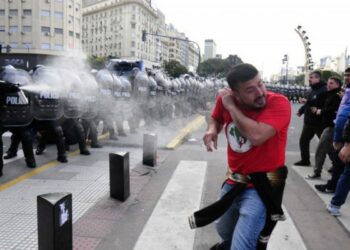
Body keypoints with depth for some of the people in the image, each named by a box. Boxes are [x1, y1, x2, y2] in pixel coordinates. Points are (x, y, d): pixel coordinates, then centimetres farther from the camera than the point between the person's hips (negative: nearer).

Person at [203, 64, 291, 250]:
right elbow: (216, 118, 13)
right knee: (224, 231, 28)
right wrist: (212, 129, -10)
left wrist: (231, 107, -27)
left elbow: (256, 136, -39)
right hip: (233, 180, 6)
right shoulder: (226, 99, -9)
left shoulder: (279, 104, -24)